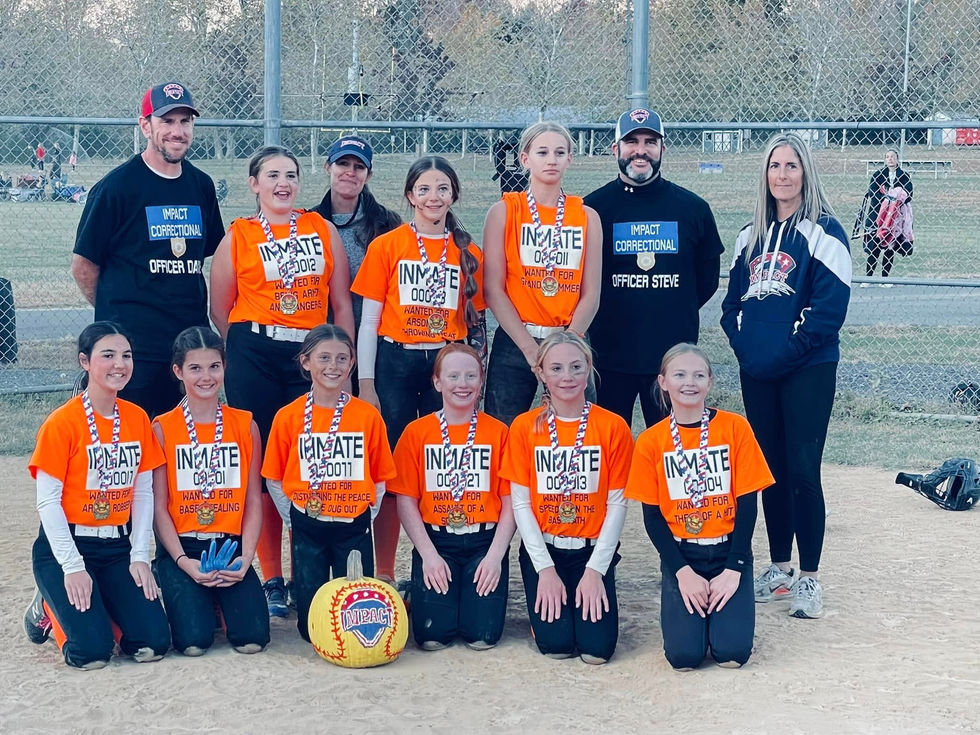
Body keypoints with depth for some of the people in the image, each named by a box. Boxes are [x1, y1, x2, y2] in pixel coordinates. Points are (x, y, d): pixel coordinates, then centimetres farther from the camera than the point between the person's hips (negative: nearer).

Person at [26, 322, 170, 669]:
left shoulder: (138, 419, 4)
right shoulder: (61, 423, -12)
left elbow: (143, 493, 6)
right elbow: (48, 501, -12)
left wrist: (140, 555, -3)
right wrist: (72, 566, -15)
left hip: (118, 546, 5)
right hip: (66, 545, -5)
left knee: (152, 644, -12)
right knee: (92, 652, -19)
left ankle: (104, 606, 18)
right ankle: (54, 609, 13)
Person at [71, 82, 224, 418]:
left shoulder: (202, 186, 11)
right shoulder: (116, 186, -6)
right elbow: (83, 264, -1)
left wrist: (190, 312, 12)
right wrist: (116, 315, 5)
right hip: (133, 348, -5)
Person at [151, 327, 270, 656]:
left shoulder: (245, 425, 6)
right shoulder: (162, 429, 0)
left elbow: (253, 502, 4)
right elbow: (159, 506, -3)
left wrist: (245, 558, -9)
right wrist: (184, 561, -14)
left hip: (230, 545, 2)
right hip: (181, 548, -2)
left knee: (251, 638, -18)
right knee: (193, 642, -22)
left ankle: (221, 599, 15)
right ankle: (192, 601, 12)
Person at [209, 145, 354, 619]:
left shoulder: (324, 231, 12)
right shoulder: (237, 237, 5)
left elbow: (341, 302, 11)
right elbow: (220, 310, 8)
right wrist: (247, 352, 6)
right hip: (254, 357, -2)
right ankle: (271, 580, 7)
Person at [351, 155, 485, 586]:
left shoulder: (469, 254, 9)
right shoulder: (387, 246, 2)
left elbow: (475, 320, 13)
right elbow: (369, 319, 2)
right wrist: (365, 383, -4)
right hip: (396, 362, -2)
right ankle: (384, 573, 5)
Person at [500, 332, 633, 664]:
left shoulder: (613, 427, -5)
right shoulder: (525, 427, -4)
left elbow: (617, 503, -4)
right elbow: (521, 503, -3)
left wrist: (596, 570, -11)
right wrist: (545, 569, -10)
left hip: (593, 550, 0)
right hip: (543, 549, 0)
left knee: (597, 647, -14)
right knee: (556, 643, -16)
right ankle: (549, 599, 17)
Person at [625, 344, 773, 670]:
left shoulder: (735, 428, -5)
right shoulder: (651, 441, -3)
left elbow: (747, 504, -4)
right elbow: (652, 516, 0)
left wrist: (733, 569, -12)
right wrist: (683, 571, -11)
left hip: (728, 551, 0)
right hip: (681, 554, 0)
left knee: (732, 652, -17)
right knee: (684, 655, -17)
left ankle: (721, 606, 15)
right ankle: (685, 611, 16)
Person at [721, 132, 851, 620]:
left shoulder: (823, 232, -6)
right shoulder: (751, 236, 13)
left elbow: (830, 307, -13)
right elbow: (734, 299, 15)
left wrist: (787, 353, -15)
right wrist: (744, 345, -2)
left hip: (807, 371, -6)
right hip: (757, 372, 6)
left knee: (802, 470, -6)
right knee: (770, 468, 11)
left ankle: (808, 578, 2)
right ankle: (779, 569, 21)